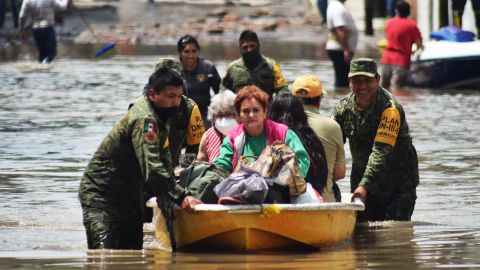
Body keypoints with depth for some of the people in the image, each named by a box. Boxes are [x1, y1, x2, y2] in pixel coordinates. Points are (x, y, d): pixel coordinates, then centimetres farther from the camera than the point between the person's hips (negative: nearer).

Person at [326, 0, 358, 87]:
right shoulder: (338, 9, -19)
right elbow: (340, 31, -26)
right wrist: (346, 50, -29)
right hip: (339, 50, -10)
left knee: (343, 80, 15)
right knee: (342, 81, -8)